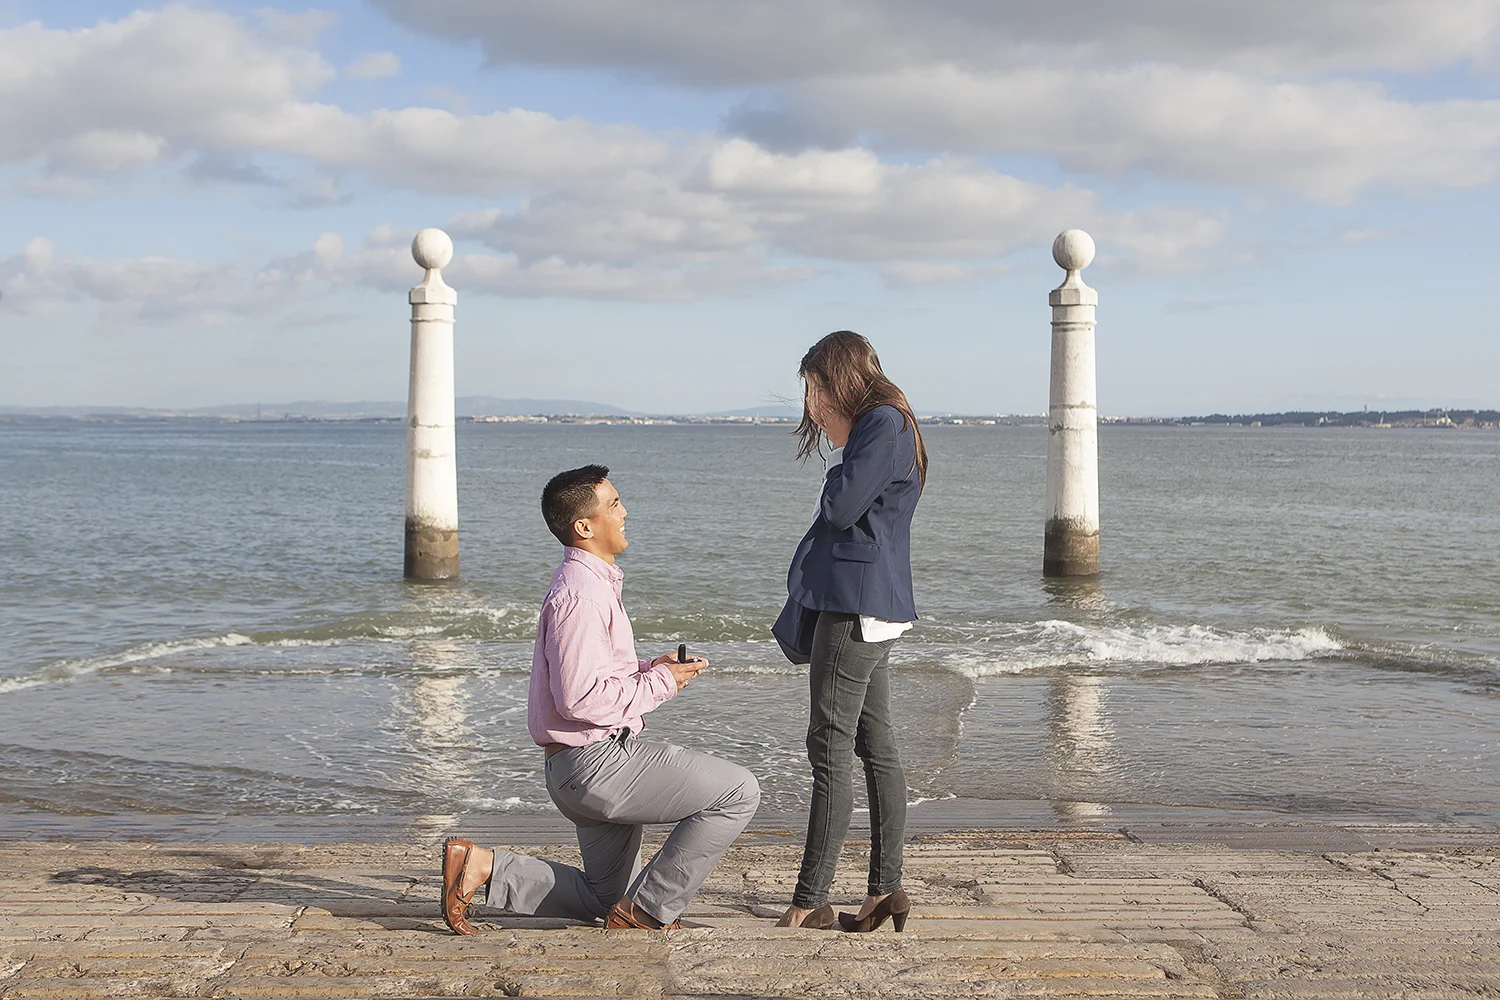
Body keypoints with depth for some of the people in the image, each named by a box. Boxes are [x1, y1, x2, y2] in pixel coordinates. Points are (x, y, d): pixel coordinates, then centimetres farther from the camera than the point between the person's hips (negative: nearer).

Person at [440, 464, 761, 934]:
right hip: (596, 760, -10)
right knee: (738, 792, -12)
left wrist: (649, 669, 6)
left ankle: (483, 866, 13)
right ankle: (650, 907, -6)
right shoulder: (578, 594, -18)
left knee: (606, 897, 22)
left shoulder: (593, 583, 15)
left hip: (586, 764, 10)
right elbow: (580, 697, -26)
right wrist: (659, 682, -15)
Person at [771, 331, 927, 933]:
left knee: (830, 748, -9)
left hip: (857, 607, -11)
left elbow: (840, 508, -17)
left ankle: (810, 902, -7)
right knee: (875, 748, 10)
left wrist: (841, 450, -2)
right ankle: (885, 890, 15)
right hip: (866, 609, 11)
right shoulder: (873, 427, 22)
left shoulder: (884, 425, -10)